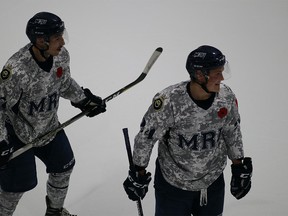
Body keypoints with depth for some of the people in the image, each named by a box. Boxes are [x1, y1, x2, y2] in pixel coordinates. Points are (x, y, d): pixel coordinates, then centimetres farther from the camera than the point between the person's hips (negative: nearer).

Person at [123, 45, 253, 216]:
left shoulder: (227, 97, -14)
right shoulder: (169, 100, -28)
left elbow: (232, 132, 4)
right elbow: (146, 136, -14)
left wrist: (240, 168, 10)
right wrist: (139, 174, -6)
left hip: (213, 181, 4)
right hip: (172, 182, -4)